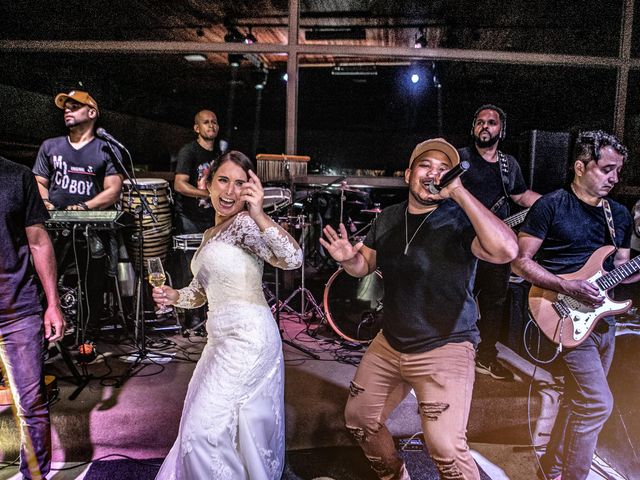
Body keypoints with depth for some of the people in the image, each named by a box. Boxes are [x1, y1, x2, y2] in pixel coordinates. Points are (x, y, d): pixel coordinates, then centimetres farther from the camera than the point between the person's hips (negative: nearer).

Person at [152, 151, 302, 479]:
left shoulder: (243, 223, -10)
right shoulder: (210, 235, 17)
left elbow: (293, 259, -26)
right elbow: (203, 291, 23)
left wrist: (259, 215, -37)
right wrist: (173, 296, 4)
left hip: (248, 338, -9)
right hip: (223, 339, 9)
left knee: (204, 429, -3)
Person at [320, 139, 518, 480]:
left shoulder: (459, 220, -15)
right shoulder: (388, 218, 4)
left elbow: (505, 250, -33)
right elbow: (366, 266, 15)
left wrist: (459, 192, -31)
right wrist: (348, 259, -9)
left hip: (445, 350, -6)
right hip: (389, 344, 6)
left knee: (447, 449, -16)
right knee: (359, 420, 17)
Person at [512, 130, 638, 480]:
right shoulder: (551, 205, -10)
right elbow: (521, 261, -12)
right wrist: (569, 287, -22)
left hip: (602, 316, 7)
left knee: (577, 400, 16)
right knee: (598, 404, -10)